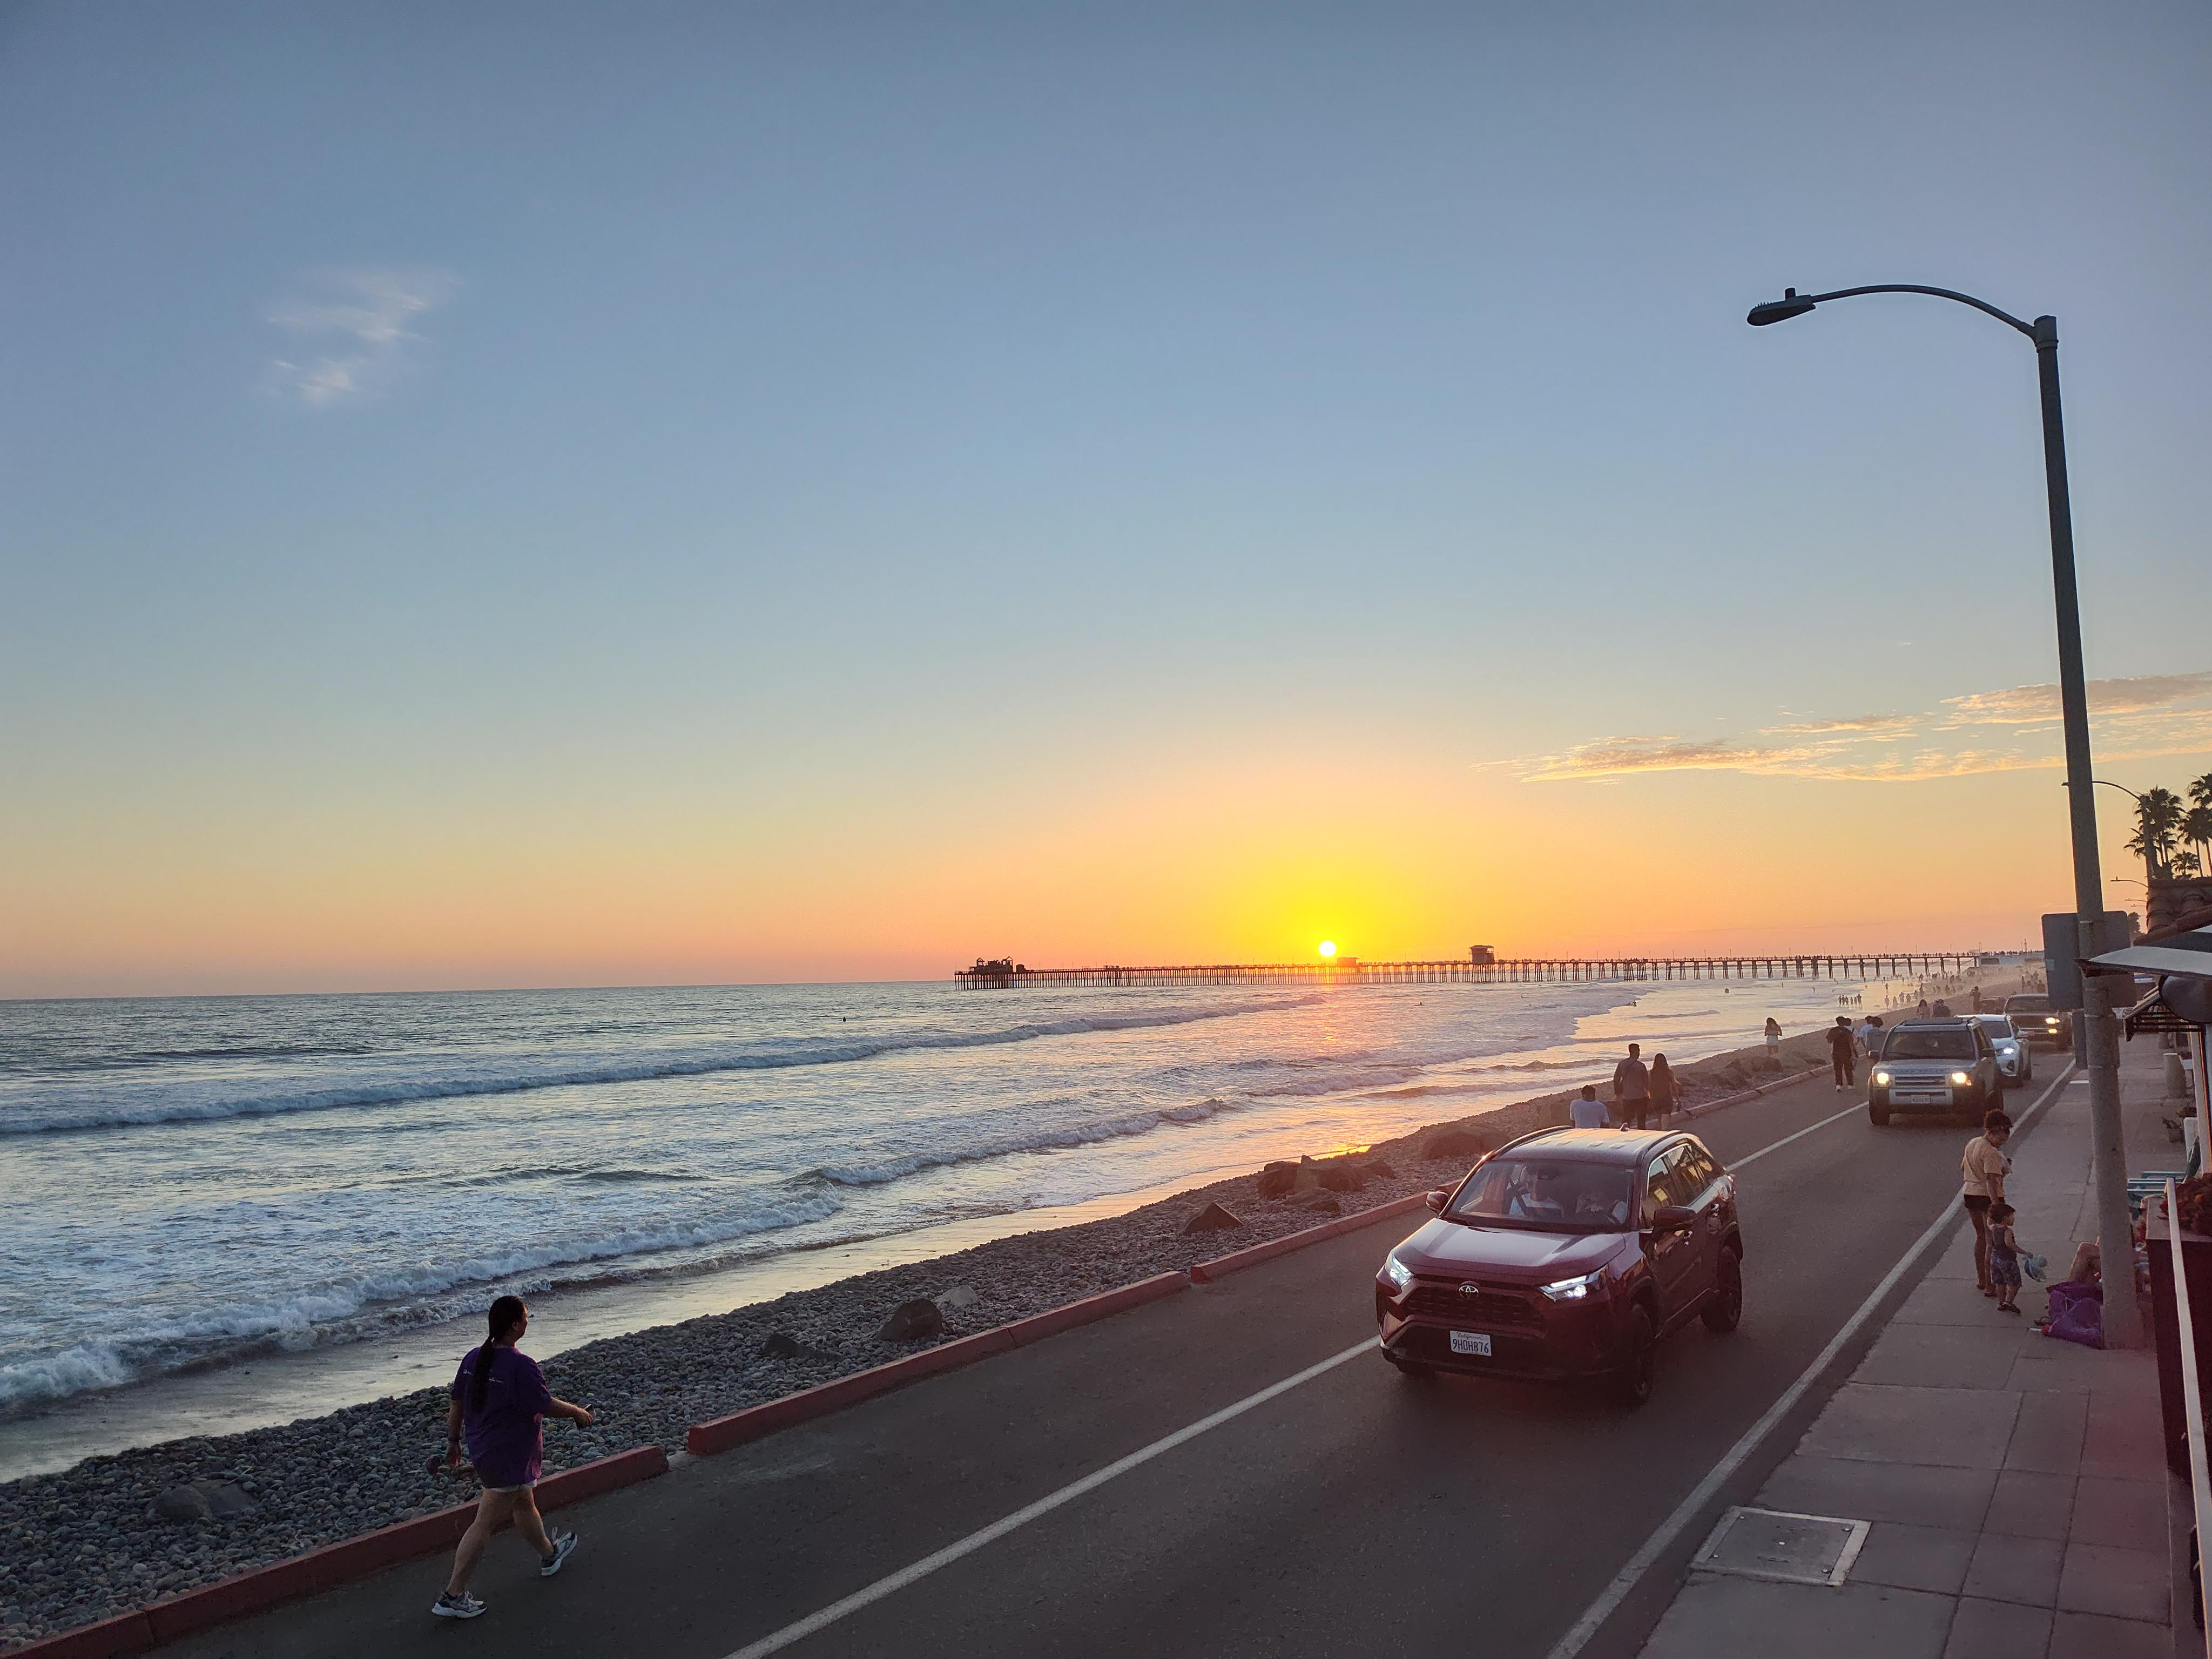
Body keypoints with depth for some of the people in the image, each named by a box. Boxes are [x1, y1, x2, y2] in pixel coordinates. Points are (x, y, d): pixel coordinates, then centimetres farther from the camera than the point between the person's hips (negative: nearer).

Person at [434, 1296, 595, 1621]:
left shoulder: (473, 1358, -2)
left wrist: (453, 1442, 19)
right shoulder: (521, 1366, -26)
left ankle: (549, 1555, 44)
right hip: (510, 1457, -9)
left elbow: (457, 1404, 6)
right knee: (485, 1524, 1)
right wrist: (578, 1413, 0)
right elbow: (546, 1405, -17)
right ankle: (453, 1596, 8)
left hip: (481, 1449, 9)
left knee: (524, 1503, 26)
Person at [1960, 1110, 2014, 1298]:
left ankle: (1981, 1279, 31)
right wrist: (1996, 1205, -32)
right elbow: (1991, 1181, -27)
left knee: (1981, 1236, 22)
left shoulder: (1972, 1143, 9)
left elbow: (1963, 1167, 21)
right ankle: (1990, 1286, -1)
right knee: (1992, 1242, -2)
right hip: (1987, 1197, -9)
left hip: (1970, 1195, 9)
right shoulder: (1991, 1153, -19)